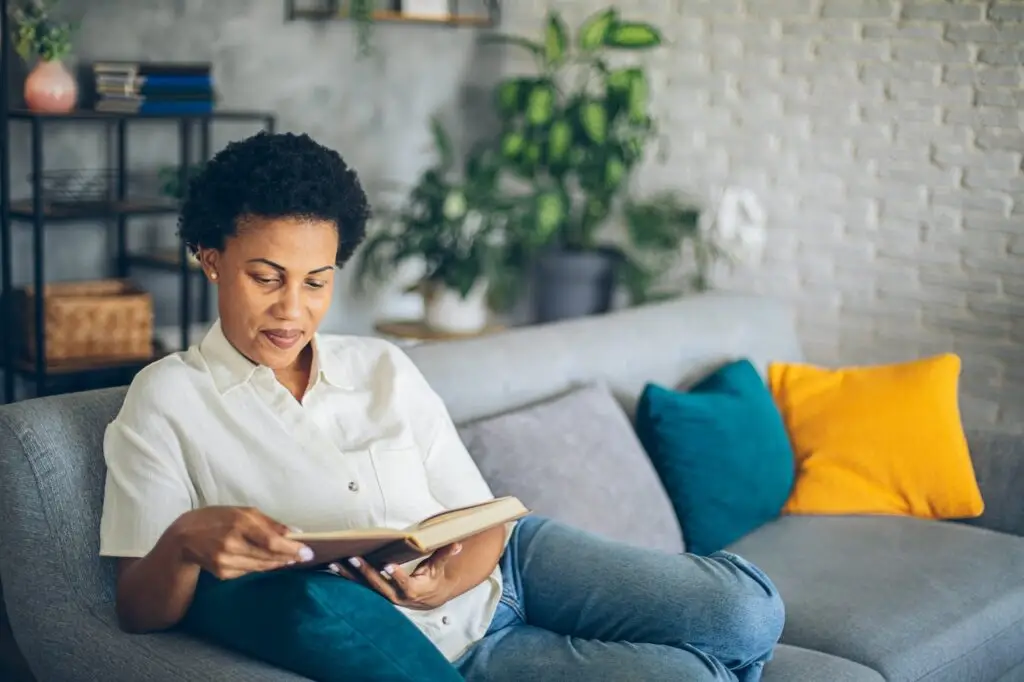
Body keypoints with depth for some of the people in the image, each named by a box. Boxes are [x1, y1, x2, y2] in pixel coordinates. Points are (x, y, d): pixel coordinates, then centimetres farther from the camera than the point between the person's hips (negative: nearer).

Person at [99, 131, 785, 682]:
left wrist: (448, 581, -18)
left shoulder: (384, 367, 9)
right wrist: (186, 540, -32)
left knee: (747, 613, -15)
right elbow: (141, 613, -8)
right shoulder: (168, 398, -3)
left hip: (503, 565, 4)